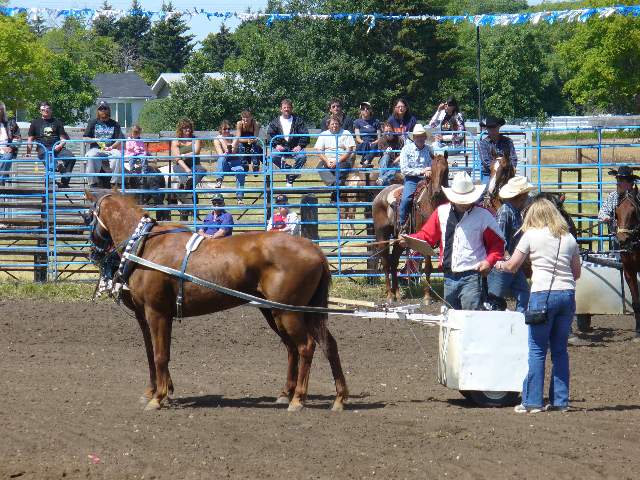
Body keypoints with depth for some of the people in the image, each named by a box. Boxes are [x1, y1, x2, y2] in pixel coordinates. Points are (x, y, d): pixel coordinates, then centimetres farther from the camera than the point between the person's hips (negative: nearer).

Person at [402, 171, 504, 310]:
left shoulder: (483, 216, -3)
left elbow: (497, 243, 2)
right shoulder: (442, 212, 7)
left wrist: (489, 261, -15)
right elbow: (427, 235, 12)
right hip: (449, 276, 5)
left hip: (471, 277, -5)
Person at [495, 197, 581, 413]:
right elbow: (577, 272, 17)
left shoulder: (531, 235, 0)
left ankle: (532, 401, 1)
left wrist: (500, 265, 24)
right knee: (560, 349, 11)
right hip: (568, 294, 4)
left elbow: (512, 266, 4)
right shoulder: (569, 238, 12)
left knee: (537, 350, 1)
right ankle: (560, 400, 11)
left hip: (543, 295, -4)